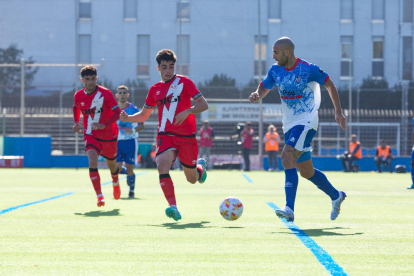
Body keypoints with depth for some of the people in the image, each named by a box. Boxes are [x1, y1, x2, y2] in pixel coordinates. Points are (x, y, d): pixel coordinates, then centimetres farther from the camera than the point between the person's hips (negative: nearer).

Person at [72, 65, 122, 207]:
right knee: (92, 161, -24)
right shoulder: (78, 96, -3)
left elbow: (117, 112, -16)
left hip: (109, 135, -1)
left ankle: (115, 183, 52)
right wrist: (76, 123, 6)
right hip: (90, 135, 1)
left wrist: (104, 124, -30)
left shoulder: (105, 93, -15)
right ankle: (99, 196, -27)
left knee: (112, 164, 15)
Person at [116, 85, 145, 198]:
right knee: (117, 168, -10)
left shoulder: (133, 109, -4)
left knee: (129, 168, -5)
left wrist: (133, 130, -19)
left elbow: (142, 125, -1)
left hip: (130, 141, -2)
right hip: (117, 142, 2)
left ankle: (131, 191, 14)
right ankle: (127, 173, 26)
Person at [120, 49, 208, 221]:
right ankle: (173, 207, -34)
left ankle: (201, 166, 48)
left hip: (187, 136, -2)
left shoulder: (184, 82, -1)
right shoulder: (155, 89, 11)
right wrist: (127, 118, -1)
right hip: (165, 134, 2)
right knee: (162, 164, -29)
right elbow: (144, 115, 19)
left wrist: (187, 111, -23)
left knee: (192, 179, 9)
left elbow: (204, 105, -5)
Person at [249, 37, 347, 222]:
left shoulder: (308, 69, -13)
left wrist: (338, 111, -3)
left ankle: (289, 209, -34)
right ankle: (336, 196, 35)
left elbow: (329, 85, -1)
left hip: (306, 122, -7)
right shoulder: (275, 70, 3)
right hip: (289, 124, 7)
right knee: (306, 171, 12)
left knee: (287, 156, -26)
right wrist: (257, 95, -10)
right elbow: (263, 88, 15)